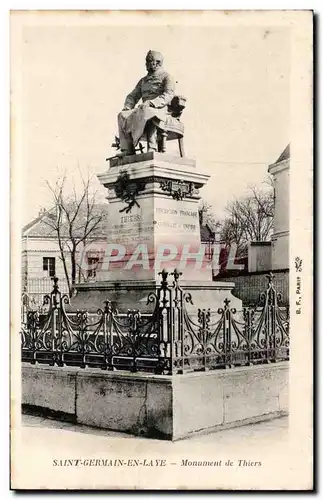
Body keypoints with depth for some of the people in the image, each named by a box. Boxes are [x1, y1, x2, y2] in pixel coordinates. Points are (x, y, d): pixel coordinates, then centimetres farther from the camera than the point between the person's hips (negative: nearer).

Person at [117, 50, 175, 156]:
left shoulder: (166, 77, 7)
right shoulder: (143, 80, 27)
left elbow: (169, 95, -10)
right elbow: (133, 96, 25)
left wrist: (152, 103, -24)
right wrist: (127, 107, 2)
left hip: (160, 109, -6)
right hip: (144, 109, 6)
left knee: (146, 112, -41)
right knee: (122, 115, -20)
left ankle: (152, 148, -41)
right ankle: (127, 149, -30)